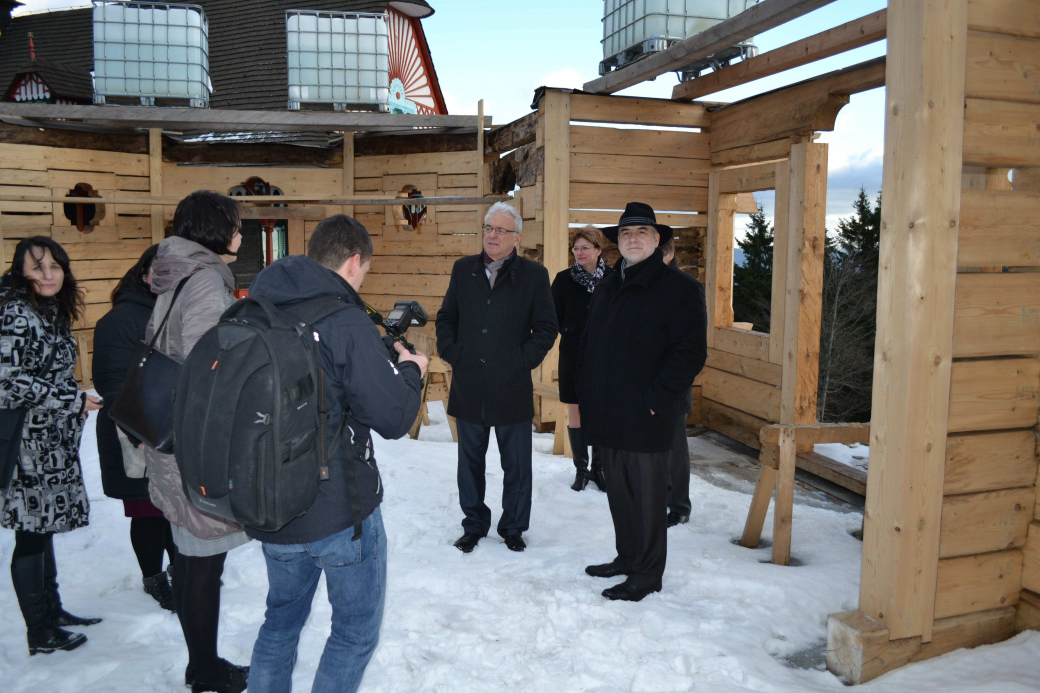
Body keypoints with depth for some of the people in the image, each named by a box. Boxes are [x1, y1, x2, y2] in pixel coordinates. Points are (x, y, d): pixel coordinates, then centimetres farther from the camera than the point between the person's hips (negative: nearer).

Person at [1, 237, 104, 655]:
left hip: (54, 444, 8)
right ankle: (40, 633, 12)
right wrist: (73, 400, -16)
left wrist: (74, 402, 20)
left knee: (43, 528, 17)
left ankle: (52, 610, 29)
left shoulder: (54, 312, 12)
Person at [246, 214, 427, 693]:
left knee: (281, 618, 26)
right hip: (339, 509, -7)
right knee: (356, 628, 13)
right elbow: (394, 418, -16)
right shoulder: (345, 321, -18)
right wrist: (411, 370, 3)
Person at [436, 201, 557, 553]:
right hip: (468, 386, 3)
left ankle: (513, 528, 27)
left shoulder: (534, 274, -1)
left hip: (512, 388, -2)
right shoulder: (463, 269, 8)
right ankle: (474, 525, 30)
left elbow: (546, 327, 1)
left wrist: (523, 361, -9)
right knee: (470, 461, 13)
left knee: (516, 465, 9)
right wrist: (450, 352, 0)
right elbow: (446, 317, 14)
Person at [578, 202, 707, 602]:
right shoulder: (607, 289, 16)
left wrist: (656, 399, -17)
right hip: (609, 417, 7)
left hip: (645, 419, -7)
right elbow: (588, 344, 22)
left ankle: (647, 574, 16)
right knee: (618, 492, 17)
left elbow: (691, 353, -14)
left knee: (647, 496, 3)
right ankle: (627, 558, 33)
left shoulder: (679, 288, -7)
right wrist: (587, 396, 12)